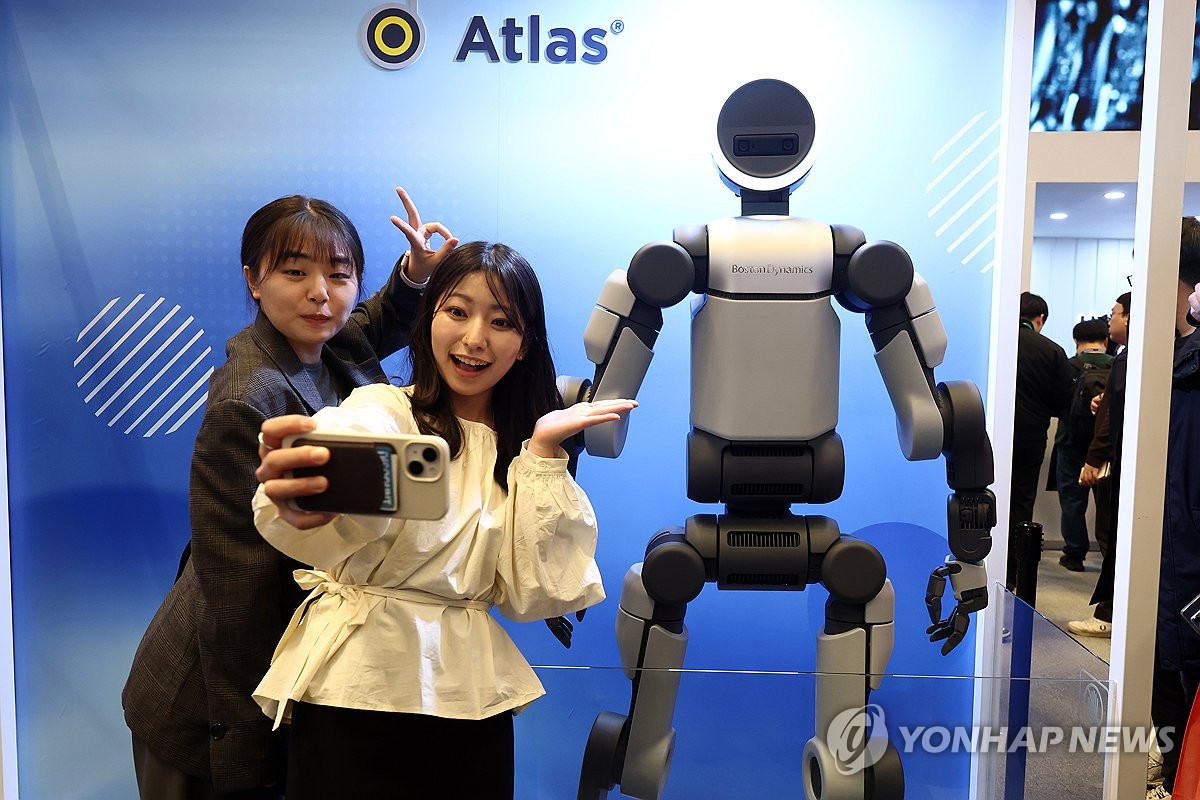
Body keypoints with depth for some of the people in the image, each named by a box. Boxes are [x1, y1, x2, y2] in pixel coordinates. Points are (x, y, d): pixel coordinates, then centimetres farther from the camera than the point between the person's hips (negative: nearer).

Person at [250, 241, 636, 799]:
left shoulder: (520, 453, 6)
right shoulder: (379, 410, -7)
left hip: (472, 700, 4)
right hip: (358, 693, -4)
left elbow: (526, 594, -5)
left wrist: (543, 451, -10)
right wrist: (302, 508, -53)